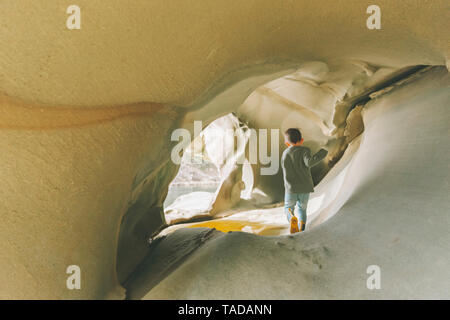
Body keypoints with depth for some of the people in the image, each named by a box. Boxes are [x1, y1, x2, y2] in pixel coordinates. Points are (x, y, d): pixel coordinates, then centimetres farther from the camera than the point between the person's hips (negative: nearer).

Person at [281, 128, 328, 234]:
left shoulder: (284, 154, 7)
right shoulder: (304, 150, -6)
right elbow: (309, 162, -23)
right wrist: (322, 153, -13)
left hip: (290, 189, 1)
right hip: (305, 189, -1)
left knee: (288, 207, 17)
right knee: (302, 209, 20)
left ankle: (291, 217, -15)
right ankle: (301, 229, 5)